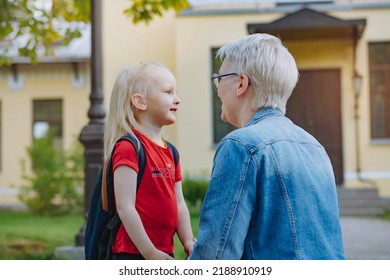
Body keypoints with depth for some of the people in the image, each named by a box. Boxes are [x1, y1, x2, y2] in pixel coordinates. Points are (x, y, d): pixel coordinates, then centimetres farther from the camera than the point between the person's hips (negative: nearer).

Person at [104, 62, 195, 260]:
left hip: (164, 254, 9)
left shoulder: (170, 152, 12)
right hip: (134, 254, -9)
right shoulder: (128, 147, -15)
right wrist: (150, 252, -20)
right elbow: (125, 207, -20)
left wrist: (189, 242, 4)